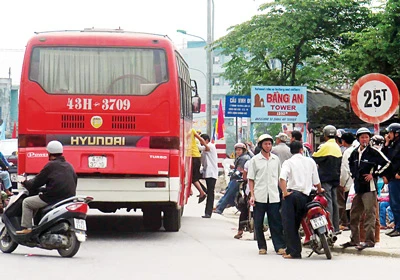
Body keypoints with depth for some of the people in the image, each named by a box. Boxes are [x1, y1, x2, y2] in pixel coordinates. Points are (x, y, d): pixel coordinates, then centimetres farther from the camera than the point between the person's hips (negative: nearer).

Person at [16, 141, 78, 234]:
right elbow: (75, 180, 17)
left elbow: (37, 182, -2)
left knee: (26, 202, 8)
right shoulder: (69, 166, 14)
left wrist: (25, 183, 15)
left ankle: (26, 228, 1)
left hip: (53, 198, -8)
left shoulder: (50, 165, -7)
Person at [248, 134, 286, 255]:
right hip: (259, 197, -1)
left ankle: (280, 246, -2)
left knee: (276, 223, -2)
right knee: (258, 223, 2)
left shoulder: (276, 159, 11)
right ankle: (262, 246, 11)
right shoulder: (255, 160, 4)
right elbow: (251, 179, 3)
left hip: (274, 196, 1)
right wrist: (252, 195, -5)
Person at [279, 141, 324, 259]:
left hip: (291, 195, -3)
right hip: (304, 196, 3)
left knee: (289, 223, -2)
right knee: (296, 224, 11)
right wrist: (320, 190, 34)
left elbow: (282, 179, -15)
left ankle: (293, 251, -7)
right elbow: (316, 182, 16)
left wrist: (285, 192, -11)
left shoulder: (288, 162, 4)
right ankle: (295, 250, 11)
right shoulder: (310, 161, 13)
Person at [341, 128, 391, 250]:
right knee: (354, 214, 12)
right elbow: (350, 163, 34)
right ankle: (354, 239, 21)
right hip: (357, 187, 8)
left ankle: (369, 240, -7)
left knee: (369, 214, -8)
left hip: (369, 187, -8)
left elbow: (386, 163, -9)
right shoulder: (355, 153, 13)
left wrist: (374, 174, -9)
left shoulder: (373, 152, -8)